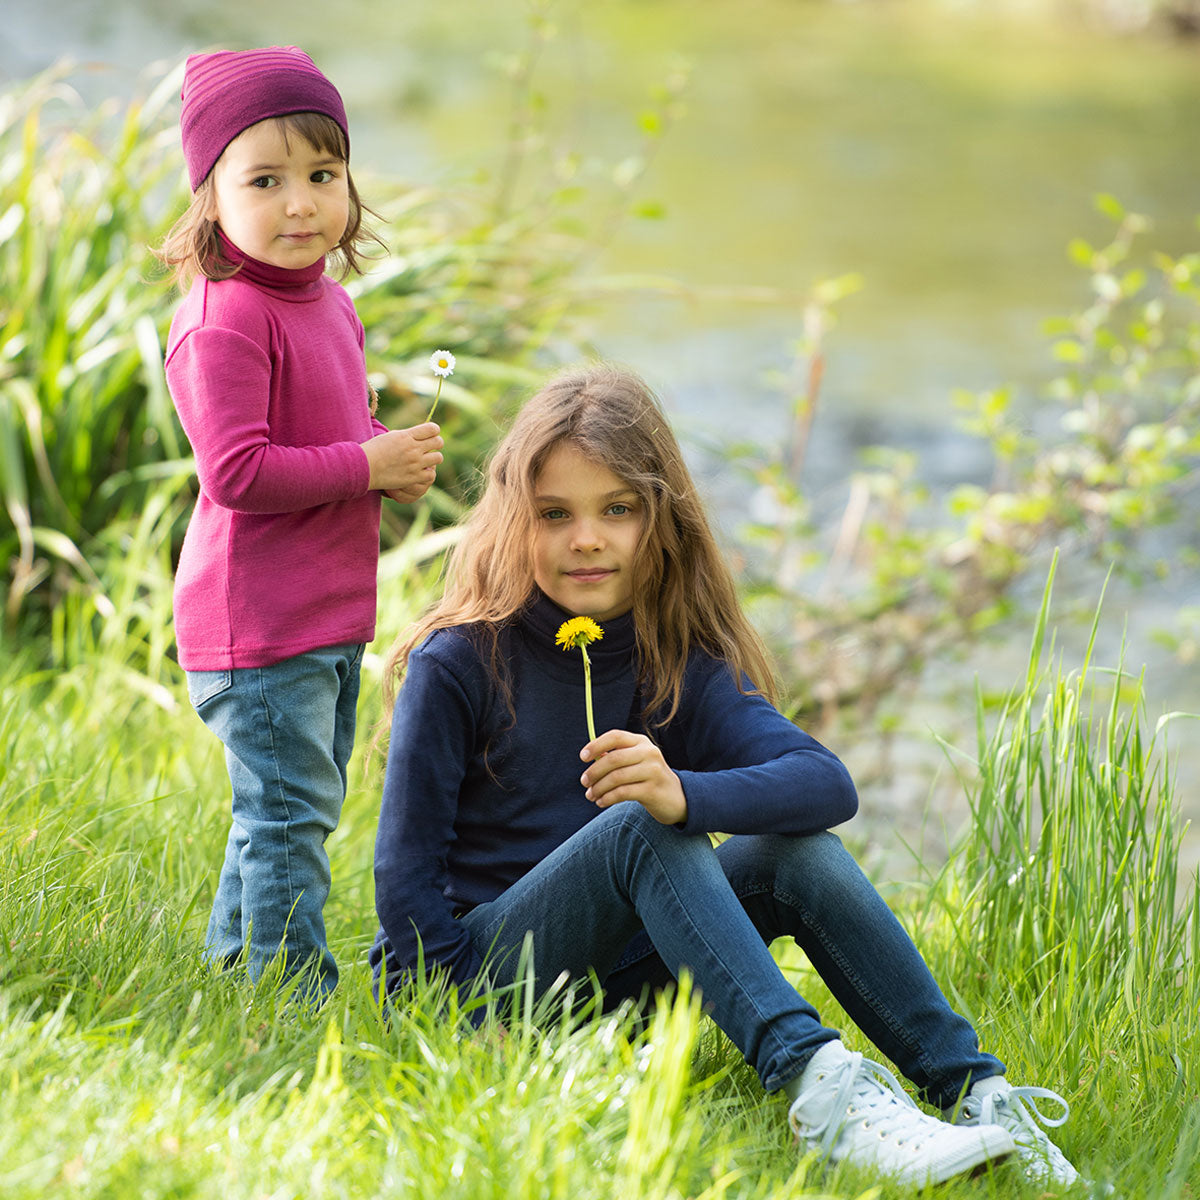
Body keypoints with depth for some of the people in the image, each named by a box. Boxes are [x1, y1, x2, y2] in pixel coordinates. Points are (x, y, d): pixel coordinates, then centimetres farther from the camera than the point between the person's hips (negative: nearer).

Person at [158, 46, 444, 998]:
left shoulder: (329, 305, 11)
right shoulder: (224, 324, -19)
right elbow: (236, 472, -25)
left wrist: (398, 454, 4)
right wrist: (369, 465, -20)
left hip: (331, 615, 10)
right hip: (259, 624, -10)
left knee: (300, 806, 19)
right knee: (289, 814, -5)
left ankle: (232, 968, 31)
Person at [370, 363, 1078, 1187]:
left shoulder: (681, 667, 0)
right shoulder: (459, 664, -9)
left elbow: (827, 783, -18)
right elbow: (406, 870, -8)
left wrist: (686, 794, -37)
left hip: (620, 977, 4)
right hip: (487, 974, -4)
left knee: (797, 851, -17)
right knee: (638, 828, -30)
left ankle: (976, 1090, -23)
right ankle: (815, 1086, -45)